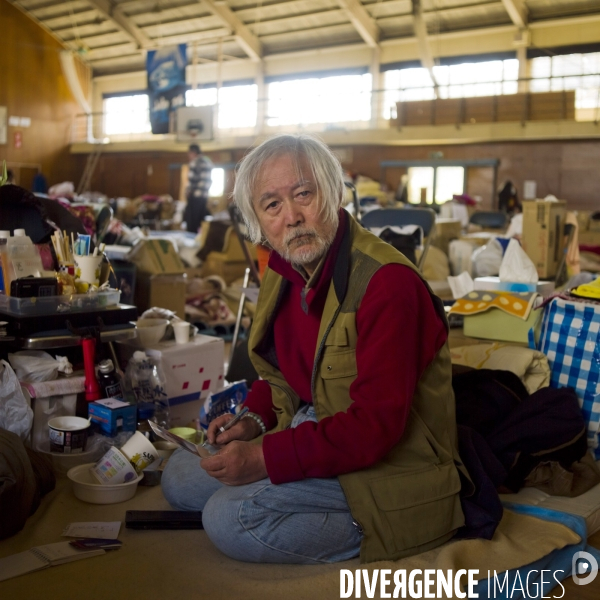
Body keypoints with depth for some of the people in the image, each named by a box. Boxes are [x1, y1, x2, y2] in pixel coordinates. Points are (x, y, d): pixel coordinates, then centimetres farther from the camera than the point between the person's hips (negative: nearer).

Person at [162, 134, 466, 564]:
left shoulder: (388, 283, -26)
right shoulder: (284, 272, 2)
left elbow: (376, 425, -29)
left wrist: (267, 457, -26)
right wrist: (253, 420, -2)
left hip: (389, 470, -9)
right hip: (317, 431, 10)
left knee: (230, 519, -22)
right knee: (180, 478, 10)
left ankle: (369, 534, -5)